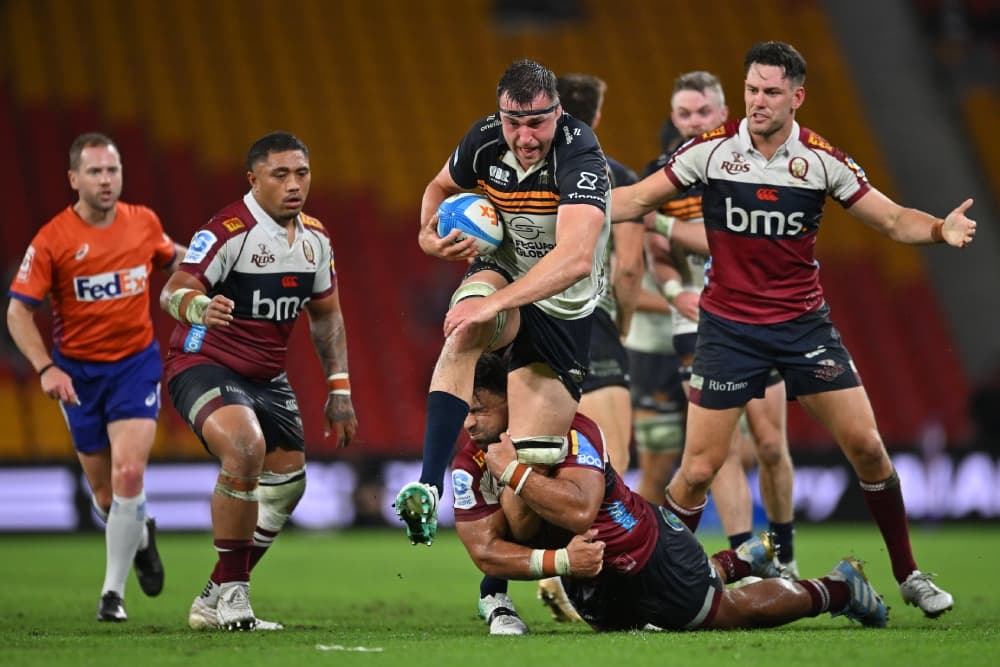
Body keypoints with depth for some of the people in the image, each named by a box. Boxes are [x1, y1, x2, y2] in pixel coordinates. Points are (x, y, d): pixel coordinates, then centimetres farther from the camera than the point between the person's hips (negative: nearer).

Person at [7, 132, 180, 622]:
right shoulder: (51, 240, -12)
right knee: (104, 492, 7)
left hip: (136, 362, 0)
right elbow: (18, 311, -11)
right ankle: (140, 538, 42)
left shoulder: (144, 223, -2)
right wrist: (46, 368, -23)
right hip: (78, 371, 0)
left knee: (128, 474, -18)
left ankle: (113, 590, -7)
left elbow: (171, 258, 21)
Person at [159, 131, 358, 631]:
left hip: (267, 377, 8)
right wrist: (197, 307, -54)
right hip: (204, 365, -8)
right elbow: (173, 289, -30)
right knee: (246, 447, -32)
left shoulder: (315, 237, 5)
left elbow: (326, 314, 17)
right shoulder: (228, 231, -19)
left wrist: (339, 390, 11)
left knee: (288, 481, 6)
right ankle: (231, 594, -22)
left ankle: (215, 603, 19)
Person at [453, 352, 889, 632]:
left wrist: (514, 472, -45)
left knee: (729, 613, 10)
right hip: (587, 577, 7)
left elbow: (580, 510, -48)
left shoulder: (571, 432, -33)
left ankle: (838, 589, 34)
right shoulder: (468, 466, -15)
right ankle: (740, 562, 54)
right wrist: (557, 561, -35)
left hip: (647, 554, -7)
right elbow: (484, 551, -20)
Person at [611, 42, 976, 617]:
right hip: (729, 326, -1)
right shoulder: (711, 150, -8)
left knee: (866, 444, -4)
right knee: (699, 469, -7)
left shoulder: (822, 160, -6)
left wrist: (941, 228, -22)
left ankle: (909, 574, 12)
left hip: (804, 322, 1)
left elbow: (893, 220, -2)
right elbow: (635, 200, 0)